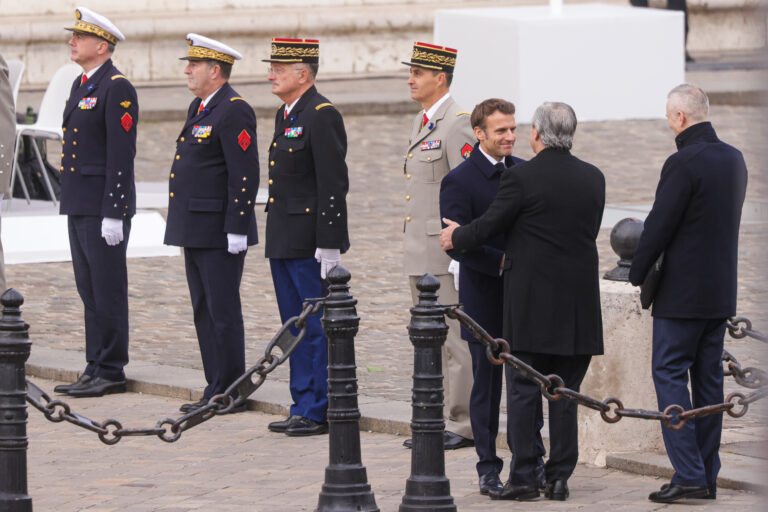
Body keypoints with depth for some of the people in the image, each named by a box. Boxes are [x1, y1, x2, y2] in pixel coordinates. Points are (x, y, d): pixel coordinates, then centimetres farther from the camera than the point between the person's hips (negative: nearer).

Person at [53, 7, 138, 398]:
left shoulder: (118, 89, -13)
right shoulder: (81, 85, 16)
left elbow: (121, 156, -17)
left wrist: (113, 214, -20)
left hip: (106, 205, -9)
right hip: (79, 205, 9)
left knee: (107, 289, -5)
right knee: (89, 289, 11)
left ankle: (111, 372, -1)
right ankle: (96, 368, 15)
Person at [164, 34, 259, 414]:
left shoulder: (234, 112, -14)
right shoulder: (199, 107, 17)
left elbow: (245, 175, -19)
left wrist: (236, 229, -21)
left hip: (220, 233, -10)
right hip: (196, 231, 10)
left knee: (223, 311, -5)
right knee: (204, 312, 12)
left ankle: (230, 394, 0)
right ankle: (216, 389, 17)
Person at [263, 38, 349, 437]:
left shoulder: (322, 115, -14)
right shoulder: (286, 114, 16)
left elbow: (334, 184, -18)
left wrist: (329, 245, -20)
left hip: (310, 243, -10)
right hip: (283, 240, 10)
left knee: (319, 328, -4)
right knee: (295, 328, 13)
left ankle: (321, 412, 1)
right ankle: (303, 407, 19)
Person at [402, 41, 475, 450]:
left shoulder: (456, 124, -14)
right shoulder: (422, 122, 17)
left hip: (446, 250, -10)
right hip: (420, 254, 10)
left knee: (454, 339, -6)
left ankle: (463, 424, -2)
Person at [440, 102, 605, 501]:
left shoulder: (521, 177, -10)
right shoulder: (593, 178, 5)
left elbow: (487, 227, -4)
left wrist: (456, 237, 18)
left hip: (530, 302, -4)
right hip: (578, 302, 4)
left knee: (523, 390, 2)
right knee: (565, 392, 8)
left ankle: (523, 477, 0)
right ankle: (559, 478, 8)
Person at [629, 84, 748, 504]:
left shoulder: (683, 163, -17)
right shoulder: (734, 159, 9)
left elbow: (659, 225, -15)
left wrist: (638, 274, -2)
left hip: (683, 291, -8)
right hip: (721, 289, 8)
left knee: (669, 374, -4)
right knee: (708, 376, 11)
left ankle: (689, 474, -11)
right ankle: (707, 475, 13)